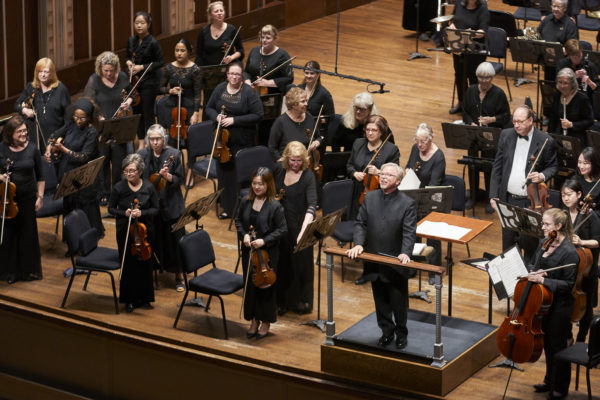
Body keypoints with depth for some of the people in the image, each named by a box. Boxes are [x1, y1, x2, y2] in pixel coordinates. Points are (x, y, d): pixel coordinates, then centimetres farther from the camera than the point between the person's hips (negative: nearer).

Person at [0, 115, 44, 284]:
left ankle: (29, 270, 24)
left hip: (28, 199, 1)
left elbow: (40, 176, 5)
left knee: (28, 234, 9)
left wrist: (40, 196, 1)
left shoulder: (32, 149, -3)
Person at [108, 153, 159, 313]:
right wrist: (124, 213, -17)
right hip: (125, 232, -1)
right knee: (128, 265, 3)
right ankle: (130, 299, 17)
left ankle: (144, 297, 23)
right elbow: (111, 208, 1)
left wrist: (141, 213, -18)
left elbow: (155, 209, 1)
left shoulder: (148, 187, -5)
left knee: (144, 263, 8)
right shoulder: (119, 188, -8)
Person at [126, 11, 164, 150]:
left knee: (148, 113, -1)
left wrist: (142, 67, -16)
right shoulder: (131, 41, 4)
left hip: (149, 82, -6)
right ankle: (141, 142, 22)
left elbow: (160, 62, -9)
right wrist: (129, 62, -4)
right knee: (137, 112, 11)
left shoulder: (153, 43, -13)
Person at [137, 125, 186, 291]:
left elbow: (179, 179, -4)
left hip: (170, 206, -2)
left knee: (174, 240, 0)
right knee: (153, 240, 6)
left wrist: (167, 176, -23)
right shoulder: (142, 155, 1)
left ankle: (179, 276, 12)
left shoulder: (174, 154, -6)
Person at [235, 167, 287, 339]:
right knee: (249, 285, 12)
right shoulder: (246, 202, 0)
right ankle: (254, 320, 26)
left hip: (268, 253, -4)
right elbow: (239, 220, 13)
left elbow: (282, 229, -11)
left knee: (266, 286, 6)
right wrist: (243, 234, -6)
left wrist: (264, 241, -20)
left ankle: (265, 322, 22)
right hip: (248, 251, 4)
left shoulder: (275, 206, -14)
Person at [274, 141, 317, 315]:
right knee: (282, 263, 11)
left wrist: (303, 230, -38)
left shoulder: (308, 176, -18)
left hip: (299, 225, -4)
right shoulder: (279, 169, -2)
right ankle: (282, 301, 25)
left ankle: (301, 301, 20)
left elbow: (311, 206, -27)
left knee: (300, 263, 5)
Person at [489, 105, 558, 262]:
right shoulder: (506, 135, 2)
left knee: (528, 242, 1)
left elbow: (552, 166, 3)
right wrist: (493, 195, 2)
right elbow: (497, 167, 7)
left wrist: (542, 176, -20)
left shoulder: (545, 141, -9)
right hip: (508, 200, 4)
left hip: (530, 202, -4)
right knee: (508, 241, 16)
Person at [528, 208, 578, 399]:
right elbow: (532, 265, 14)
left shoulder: (569, 252, -22)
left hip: (560, 307, -7)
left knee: (558, 347, 6)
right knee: (547, 344, 21)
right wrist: (534, 273, -9)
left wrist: (543, 280, -27)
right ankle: (549, 380, 39)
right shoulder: (544, 243, 2)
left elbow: (568, 284, -20)